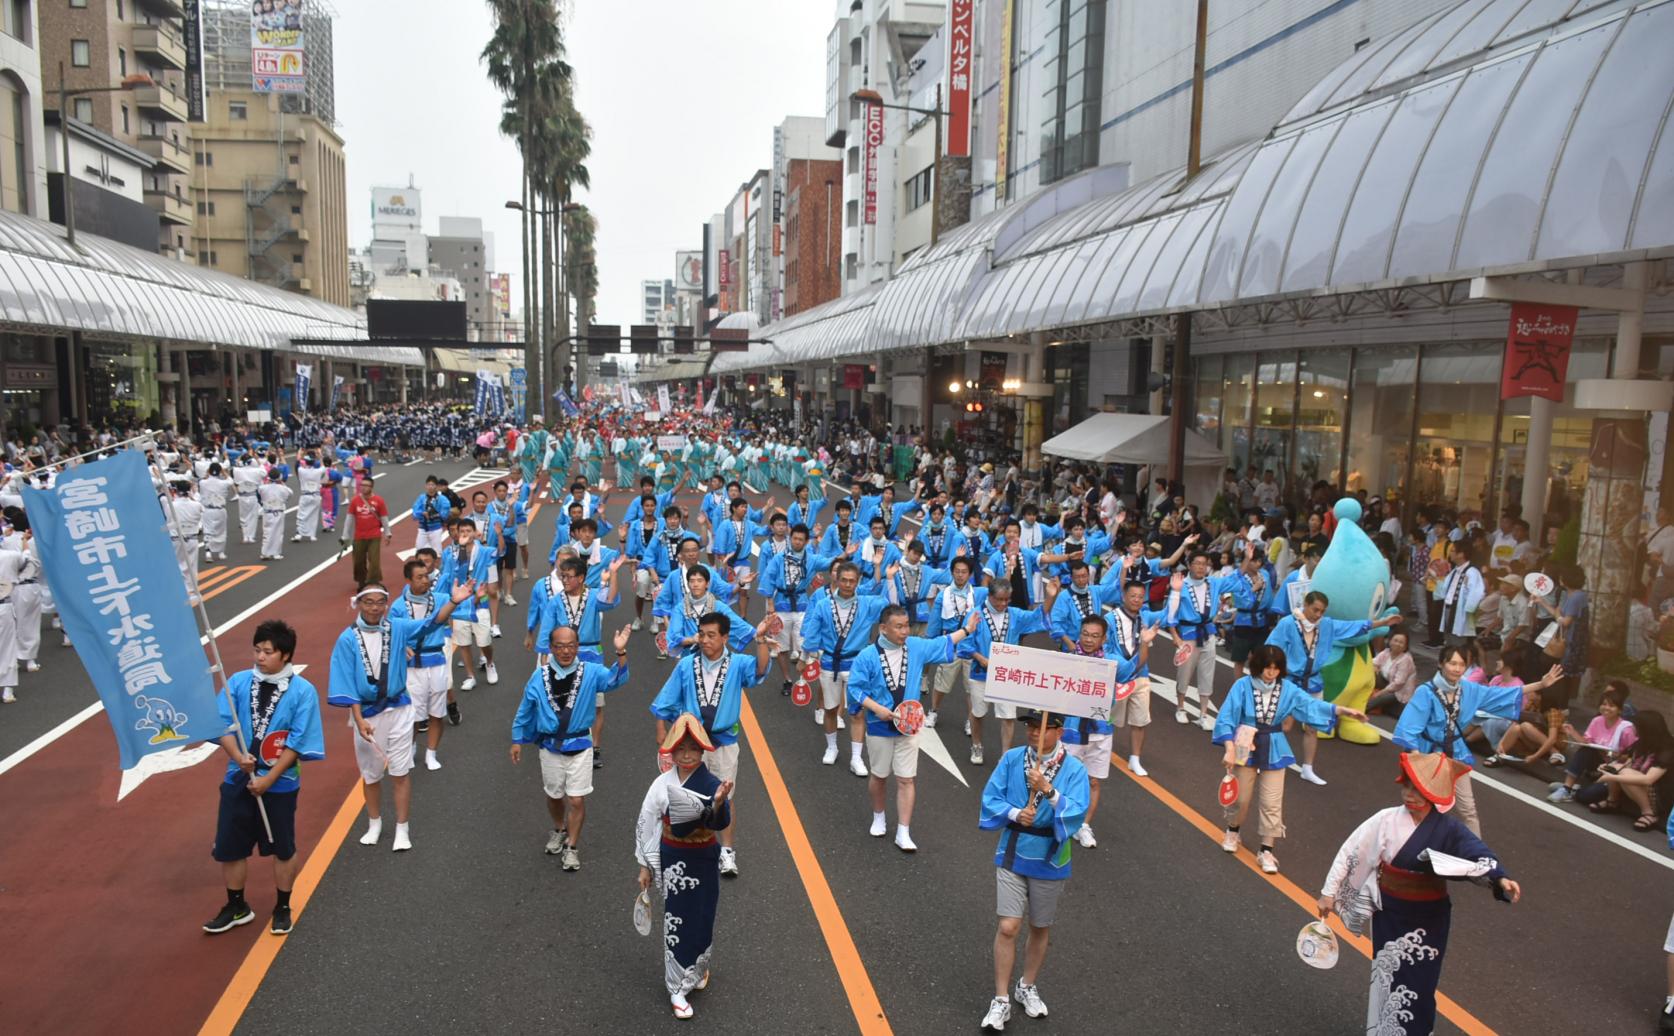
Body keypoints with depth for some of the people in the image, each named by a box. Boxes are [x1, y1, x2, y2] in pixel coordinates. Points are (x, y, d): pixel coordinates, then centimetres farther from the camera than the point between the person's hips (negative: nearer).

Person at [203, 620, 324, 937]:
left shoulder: (303, 691, -12)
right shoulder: (238, 682, -3)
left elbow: (297, 742, -13)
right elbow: (222, 725, -7)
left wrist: (268, 779, -15)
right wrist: (238, 757, -23)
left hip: (280, 785, -2)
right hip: (237, 781, 3)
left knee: (283, 849, 12)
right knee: (230, 848, 11)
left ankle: (282, 908, 32)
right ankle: (237, 907, 33)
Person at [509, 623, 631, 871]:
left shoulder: (590, 672, -13)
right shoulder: (539, 676, -9)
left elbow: (615, 679, -30)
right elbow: (525, 709, 4)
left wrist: (621, 653, -46)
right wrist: (517, 740, 8)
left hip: (580, 745, -2)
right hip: (550, 746, 2)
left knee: (577, 800, 0)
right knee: (554, 796, 21)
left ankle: (572, 846, 21)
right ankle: (559, 830, 49)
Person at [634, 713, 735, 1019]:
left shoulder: (712, 784, -15)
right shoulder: (662, 784, -10)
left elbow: (721, 824, -30)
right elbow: (646, 824, -1)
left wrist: (719, 803, -52)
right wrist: (645, 866, 2)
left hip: (703, 861, -1)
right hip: (673, 861, 1)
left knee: (701, 919, 10)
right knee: (676, 921, 7)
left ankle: (697, 968, 38)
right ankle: (677, 988, 22)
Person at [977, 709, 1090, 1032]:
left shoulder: (1074, 769, -10)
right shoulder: (1011, 759, -6)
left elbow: (1077, 813, -19)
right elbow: (990, 798, -6)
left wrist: (1049, 790, -31)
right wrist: (1014, 814, -23)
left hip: (1049, 860, 0)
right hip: (1012, 856, 0)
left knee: (1040, 928, 16)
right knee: (1008, 927, -6)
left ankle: (1027, 987, 39)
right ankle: (1001, 1000, 8)